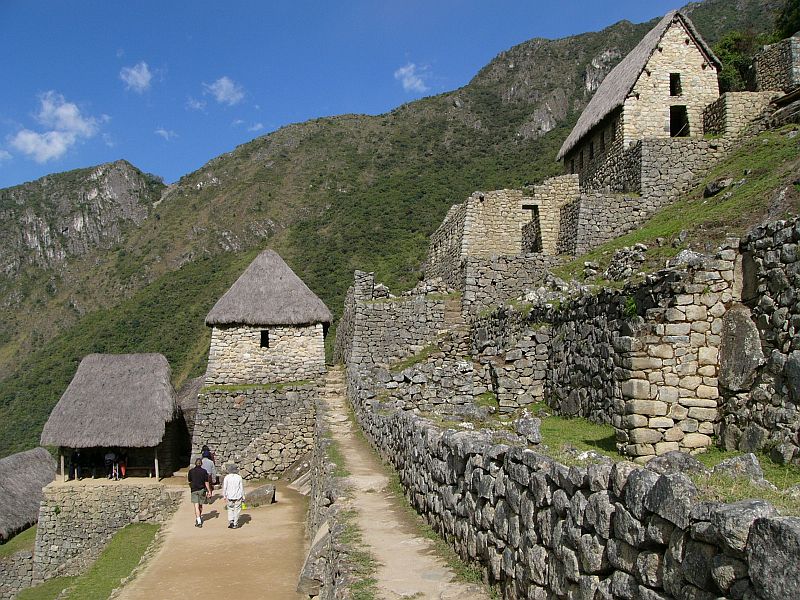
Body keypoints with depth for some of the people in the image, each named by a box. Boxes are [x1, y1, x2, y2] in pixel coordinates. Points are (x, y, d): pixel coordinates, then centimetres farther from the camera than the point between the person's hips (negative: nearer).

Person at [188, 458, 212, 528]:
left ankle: (199, 521, -15)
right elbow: (206, 482, -6)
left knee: (196, 506, -4)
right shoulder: (204, 471, -6)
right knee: (200, 505, 18)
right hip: (202, 490, 1)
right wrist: (209, 491, 0)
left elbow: (189, 482, 7)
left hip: (194, 490, -1)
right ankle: (200, 517, 33)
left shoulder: (191, 471, -2)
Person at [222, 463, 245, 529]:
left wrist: (224, 496, 0)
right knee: (237, 510, 8)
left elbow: (224, 487, -6)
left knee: (230, 509, 16)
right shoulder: (239, 477, -3)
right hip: (238, 496, 0)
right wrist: (243, 497, 8)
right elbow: (242, 488, 1)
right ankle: (235, 524, 9)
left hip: (230, 497, 0)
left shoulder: (227, 477, -4)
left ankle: (231, 521, -1)